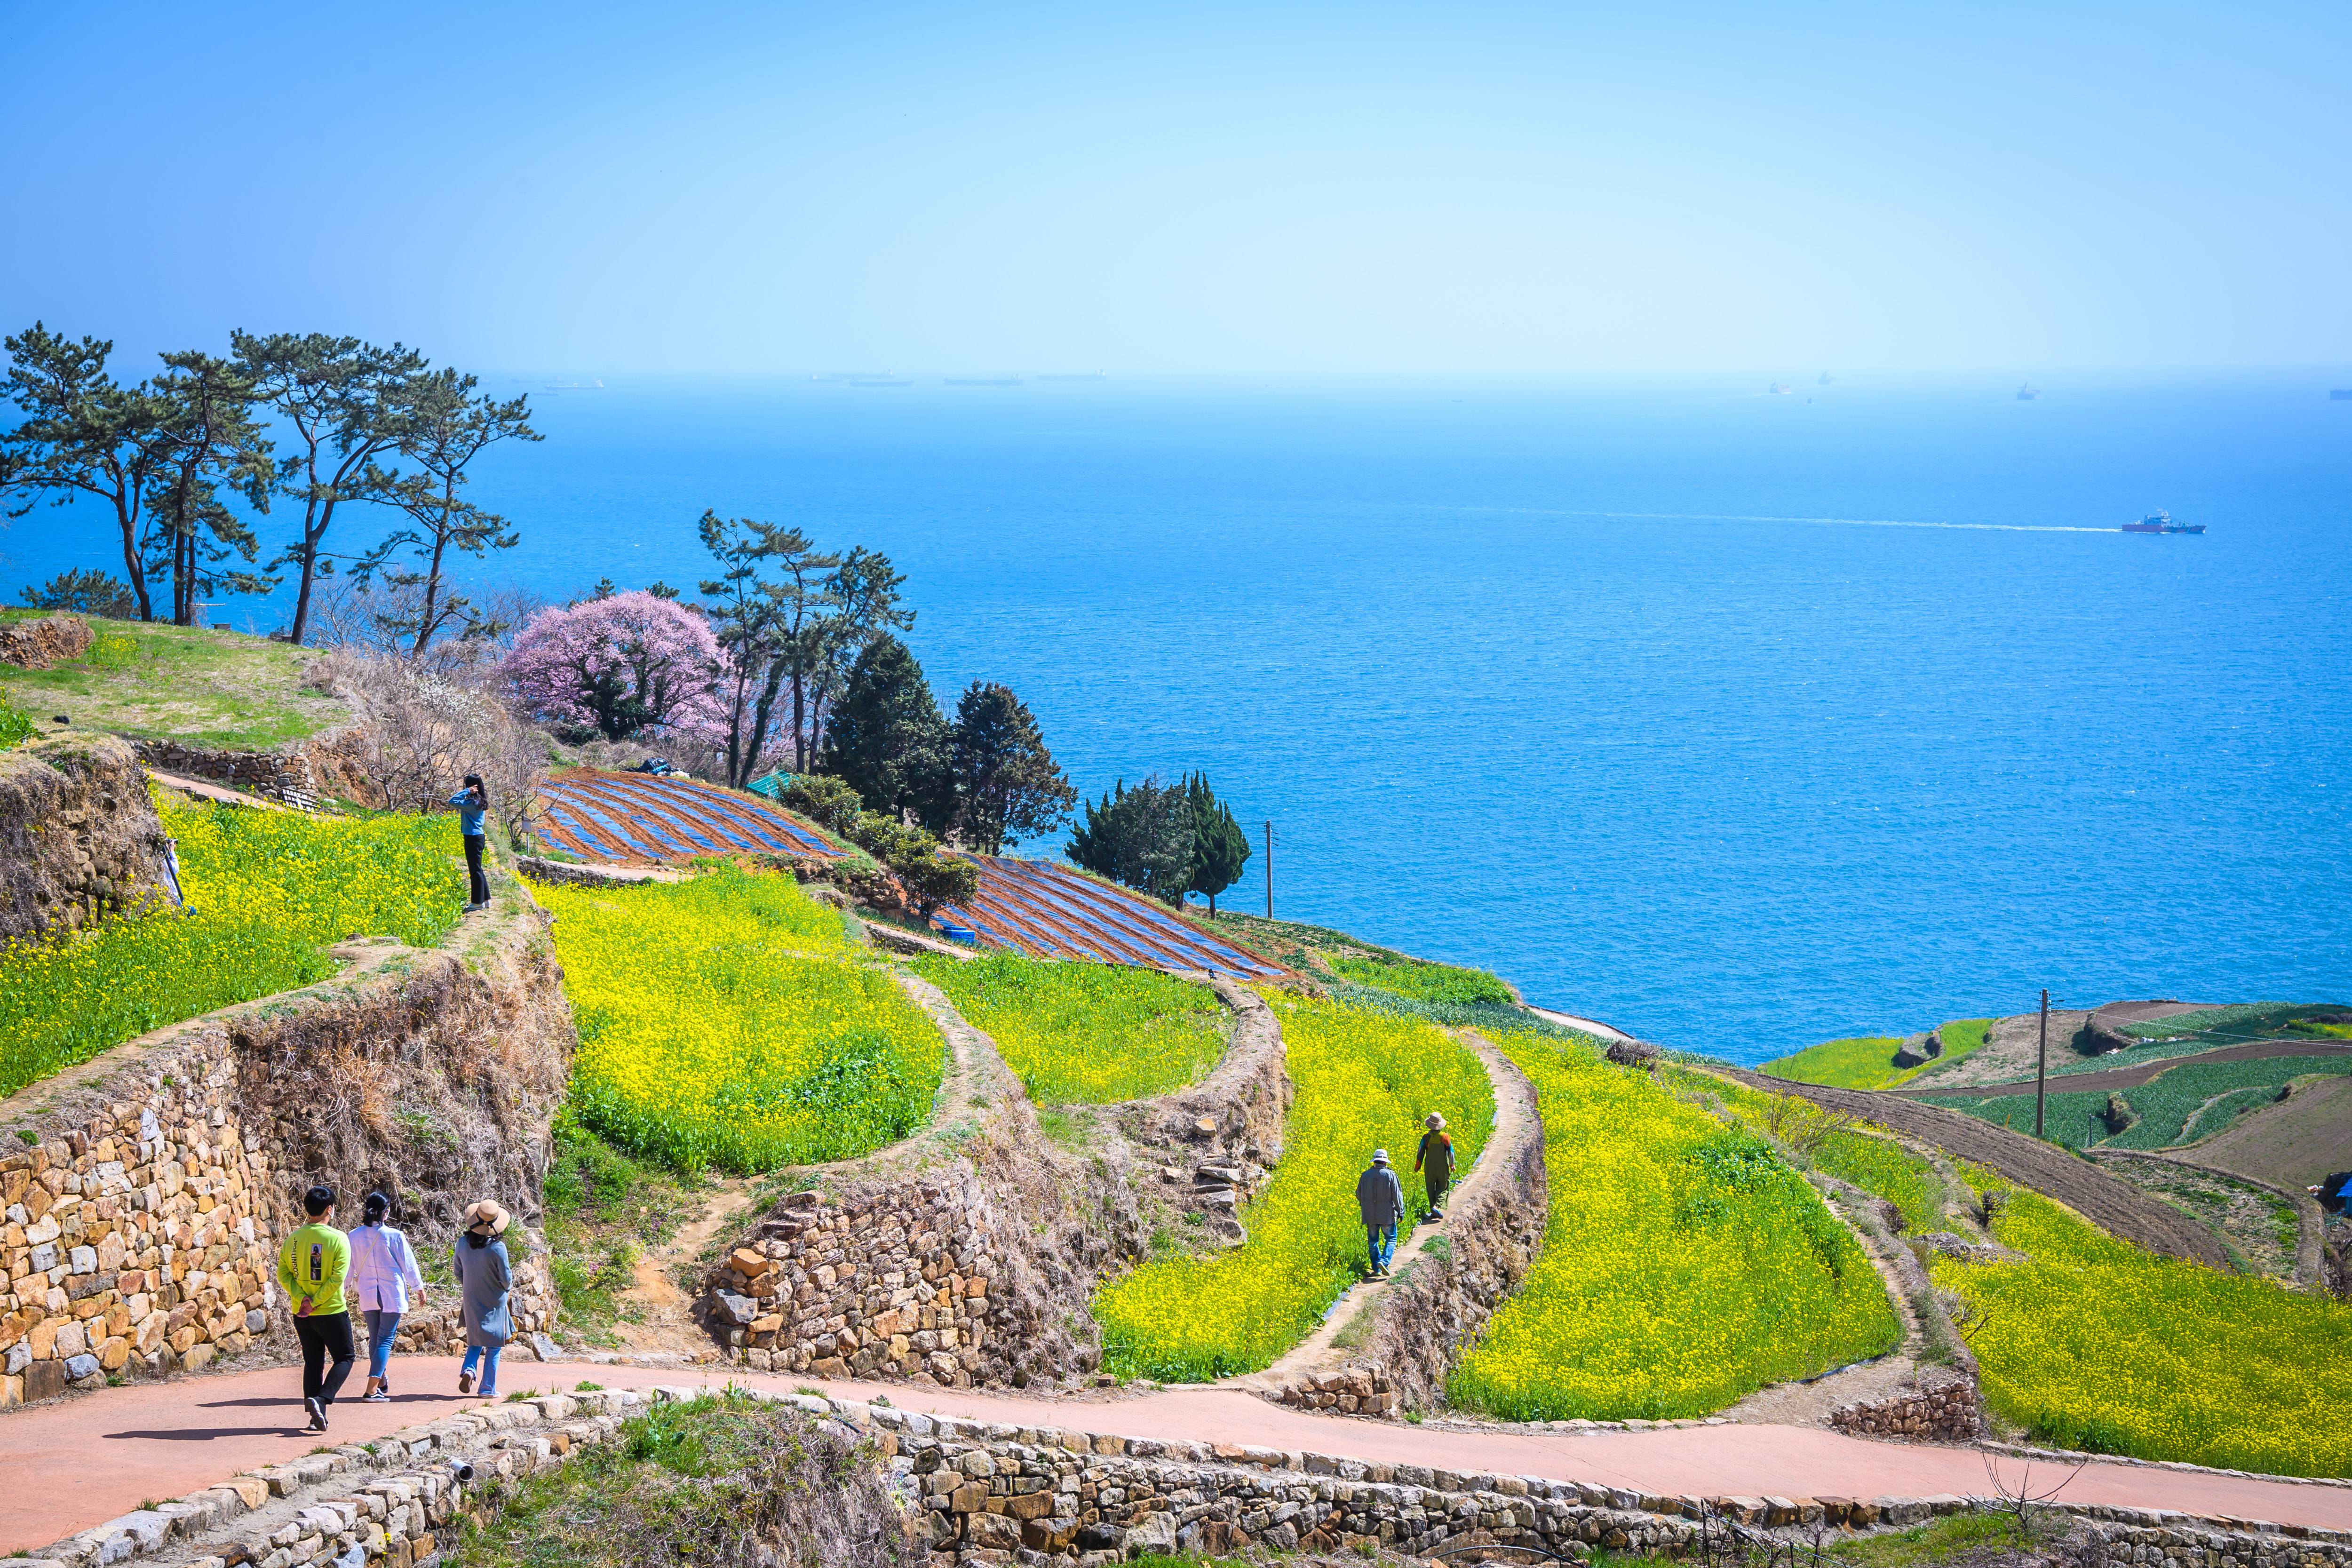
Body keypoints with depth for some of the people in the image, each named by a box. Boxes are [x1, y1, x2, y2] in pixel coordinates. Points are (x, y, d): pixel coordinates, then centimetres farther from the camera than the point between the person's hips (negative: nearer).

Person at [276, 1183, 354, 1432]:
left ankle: (316, 1417, 11)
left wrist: (302, 1298, -8)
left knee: (313, 1363, 14)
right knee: (344, 1358, 9)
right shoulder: (338, 1239, -11)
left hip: (302, 1315, 5)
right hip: (332, 1312, -4)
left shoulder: (294, 1239, 2)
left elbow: (283, 1274, -2)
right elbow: (337, 1278, -18)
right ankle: (321, 1399, -13)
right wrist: (315, 1302, -13)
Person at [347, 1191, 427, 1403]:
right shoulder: (394, 1236, -14)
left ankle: (382, 1382, 33)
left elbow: (348, 1267, 6)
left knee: (375, 1339, 19)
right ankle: (372, 1391, -10)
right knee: (385, 1341, -1)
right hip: (392, 1295, -4)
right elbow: (408, 1264, -4)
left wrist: (353, 1289, 22)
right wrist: (419, 1288, 11)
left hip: (367, 1296, 4)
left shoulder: (354, 1237, -4)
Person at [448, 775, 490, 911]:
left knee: (475, 870, 0)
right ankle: (485, 899, 24)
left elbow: (452, 802, -25)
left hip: (473, 839, -10)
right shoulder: (480, 800, 7)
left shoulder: (472, 803, -22)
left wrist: (467, 792, -22)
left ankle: (478, 902, 7)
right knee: (477, 870, 18)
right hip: (478, 836, 10)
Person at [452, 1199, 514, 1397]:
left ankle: (468, 1370, -6)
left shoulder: (463, 1243, -6)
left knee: (475, 1341, 20)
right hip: (494, 1303, -4)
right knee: (494, 1345, 7)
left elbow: (458, 1273, 6)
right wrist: (511, 1277, 10)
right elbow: (506, 1279, -14)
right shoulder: (497, 1247, -19)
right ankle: (488, 1388, 8)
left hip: (471, 1301, 4)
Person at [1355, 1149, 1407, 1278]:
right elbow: (1397, 1195, -7)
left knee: (1373, 1241, 10)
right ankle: (1384, 1261, -14)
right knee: (1391, 1239, 8)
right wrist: (1401, 1211, 3)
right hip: (1387, 1214, -3)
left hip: (1370, 1215, 3)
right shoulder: (1390, 1175, -8)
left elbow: (1359, 1194, 11)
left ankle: (1376, 1269, 9)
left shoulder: (1365, 1175, 2)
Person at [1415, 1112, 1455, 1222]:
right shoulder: (1445, 1137, -11)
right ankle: (1437, 1206, -11)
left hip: (1429, 1168, 1)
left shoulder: (1426, 1137, -9)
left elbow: (1420, 1153, -4)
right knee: (1443, 1188, 12)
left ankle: (1433, 1213, 13)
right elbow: (1451, 1152, -4)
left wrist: (1417, 1167, 9)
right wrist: (1452, 1165, 12)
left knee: (1431, 1190, 12)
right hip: (1443, 1167, -1)